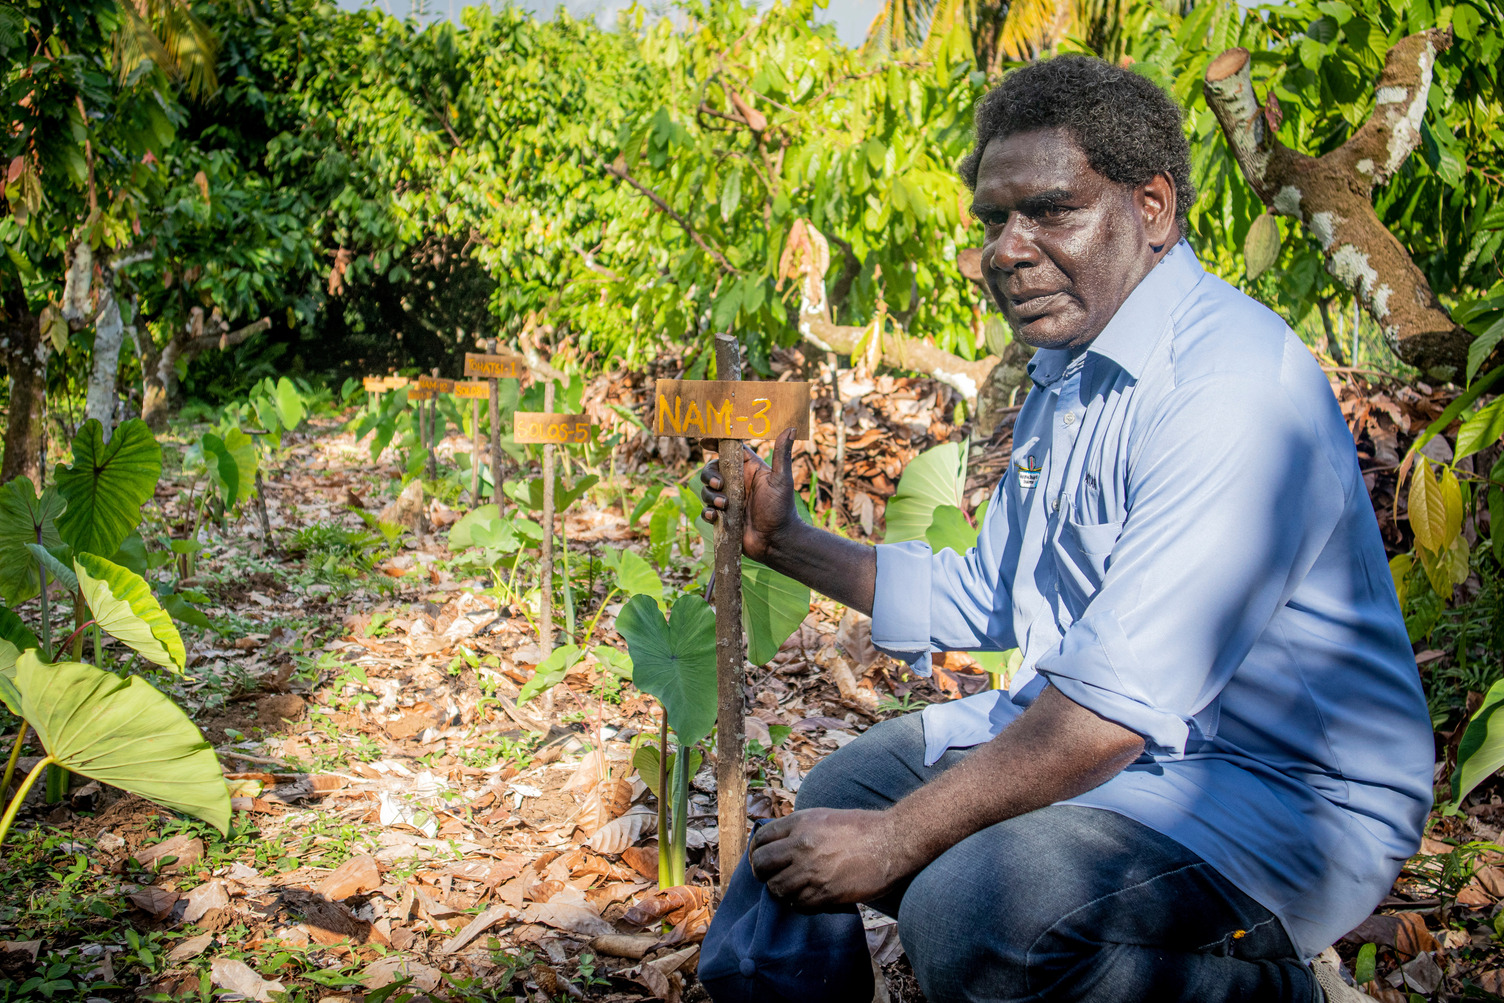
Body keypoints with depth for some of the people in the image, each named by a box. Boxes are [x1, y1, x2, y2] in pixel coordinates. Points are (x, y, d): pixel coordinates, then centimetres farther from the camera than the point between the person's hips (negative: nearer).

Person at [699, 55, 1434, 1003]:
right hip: (1101, 742, 10)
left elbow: (1121, 701, -30)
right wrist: (788, 542, 13)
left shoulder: (1231, 384, -24)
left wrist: (894, 839, -24)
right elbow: (984, 599, 20)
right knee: (839, 793, 11)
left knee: (970, 909, -31)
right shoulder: (1065, 374, 10)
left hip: (1293, 792, -9)